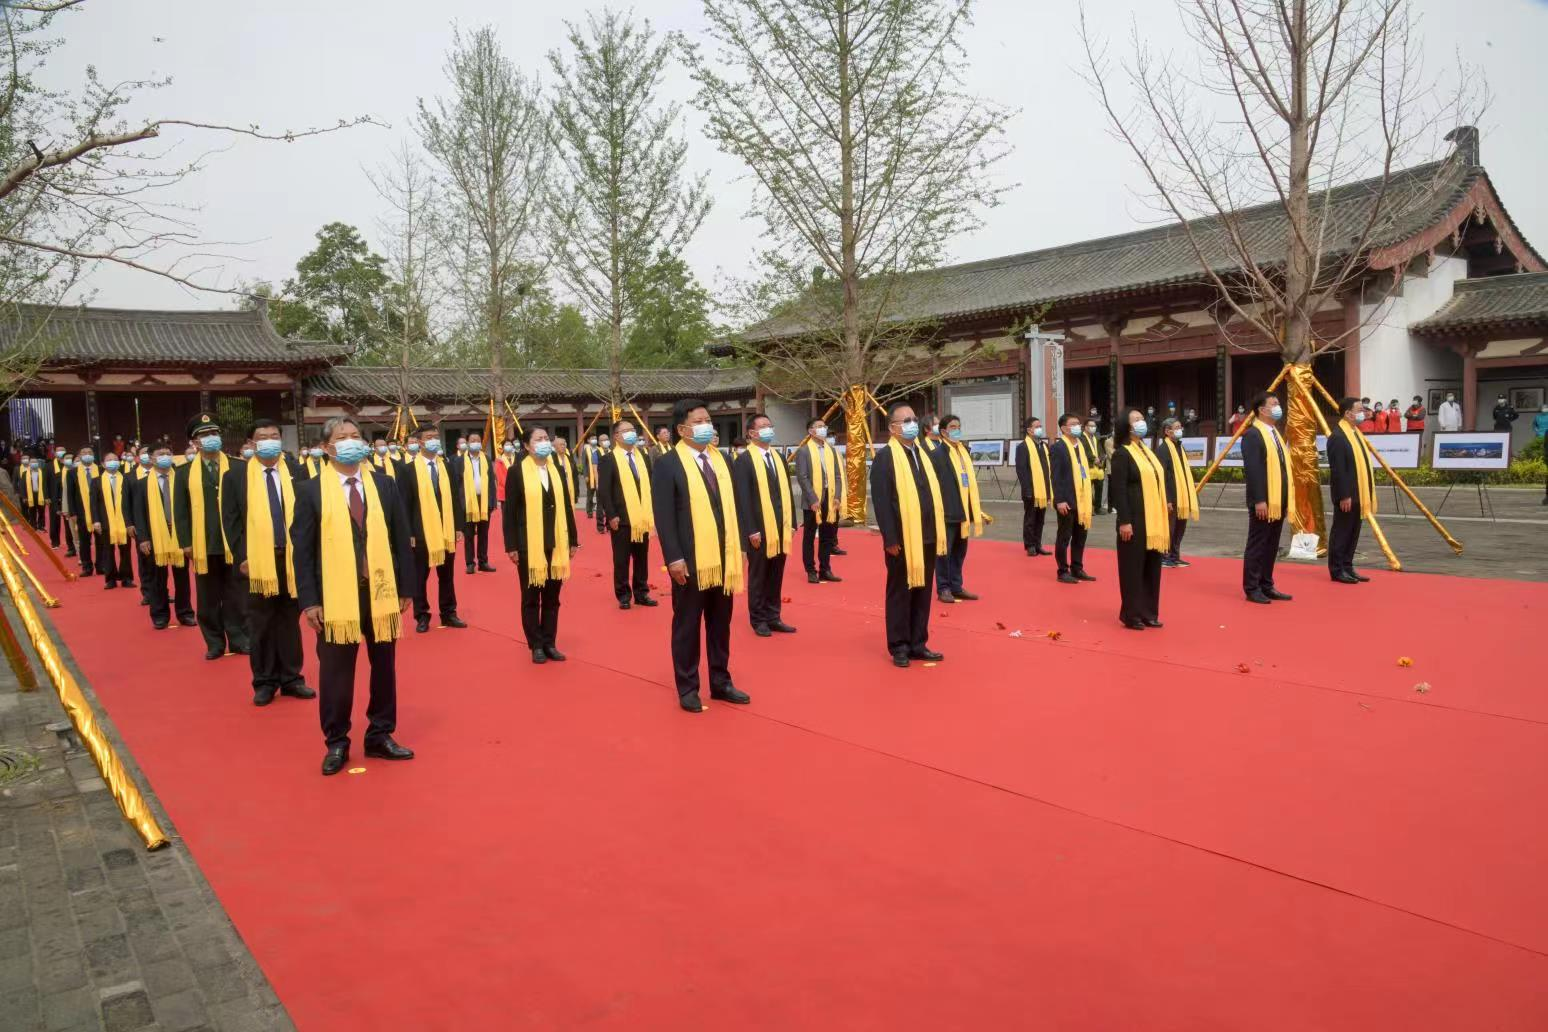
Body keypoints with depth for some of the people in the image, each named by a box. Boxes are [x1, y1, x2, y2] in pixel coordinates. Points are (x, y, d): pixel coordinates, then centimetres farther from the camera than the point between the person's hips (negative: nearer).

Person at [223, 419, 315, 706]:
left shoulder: (296, 472, 4)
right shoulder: (236, 475, 2)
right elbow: (230, 518, 0)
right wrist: (240, 556, -8)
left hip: (292, 557, 1)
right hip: (256, 560, -1)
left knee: (290, 621, 9)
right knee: (260, 625, 6)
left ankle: (291, 678, 19)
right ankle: (264, 682, 16)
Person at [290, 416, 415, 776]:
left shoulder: (385, 484, 4)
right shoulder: (311, 490, -3)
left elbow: (401, 540, 5)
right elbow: (302, 549, -4)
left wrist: (406, 588, 2)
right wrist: (308, 600, -9)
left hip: (381, 591, 2)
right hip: (335, 596, -2)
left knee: (384, 666, 12)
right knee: (335, 672, 8)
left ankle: (380, 736, 26)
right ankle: (336, 743, 22)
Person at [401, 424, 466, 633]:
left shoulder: (448, 466, 6)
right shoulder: (409, 469, -6)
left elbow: (455, 498, 8)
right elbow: (405, 503, -6)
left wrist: (459, 526, 4)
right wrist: (409, 533, -10)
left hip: (446, 530, 4)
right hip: (421, 532, -4)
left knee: (447, 575, 11)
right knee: (420, 577, 6)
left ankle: (448, 613, 21)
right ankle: (422, 616, 16)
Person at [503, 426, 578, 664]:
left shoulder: (557, 471, 8)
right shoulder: (516, 472, -5)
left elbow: (567, 506, 10)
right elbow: (509, 511, -6)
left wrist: (572, 540, 8)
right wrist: (511, 546, -9)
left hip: (556, 544, 4)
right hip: (529, 545, -4)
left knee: (552, 598, 9)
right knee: (531, 598, 6)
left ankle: (550, 643, 18)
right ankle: (536, 645, 15)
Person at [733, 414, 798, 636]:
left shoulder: (779, 457, 14)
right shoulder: (743, 460, -8)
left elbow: (786, 492, 15)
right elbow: (743, 499, -12)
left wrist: (791, 523, 9)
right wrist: (751, 530, -16)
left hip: (780, 528, 6)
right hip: (759, 530, -6)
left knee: (776, 577, 12)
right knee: (758, 576, 5)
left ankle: (774, 617, 21)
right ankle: (759, 620, 15)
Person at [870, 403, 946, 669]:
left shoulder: (924, 453, 13)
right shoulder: (885, 457, -8)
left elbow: (935, 493, 16)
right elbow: (880, 501, -13)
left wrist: (940, 531, 11)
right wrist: (890, 538, -17)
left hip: (927, 538, 6)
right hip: (902, 539, -6)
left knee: (923, 593, 12)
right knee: (900, 593, 4)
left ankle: (918, 643, 21)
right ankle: (899, 646, 14)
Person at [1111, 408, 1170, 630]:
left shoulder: (1147, 451, 16)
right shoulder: (1122, 454, -9)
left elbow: (1156, 482, 19)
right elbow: (1119, 490, -15)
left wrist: (1163, 515, 15)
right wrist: (1124, 521, -20)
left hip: (1153, 519, 8)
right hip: (1135, 520, -8)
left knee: (1152, 567, 11)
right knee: (1133, 566, -1)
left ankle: (1148, 612, 20)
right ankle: (1131, 614, 7)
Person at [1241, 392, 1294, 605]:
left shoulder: (1276, 433, 17)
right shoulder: (1252, 434, -11)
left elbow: (1283, 467, 20)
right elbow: (1253, 470, -18)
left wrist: (1287, 499, 16)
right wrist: (1259, 500, -22)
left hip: (1278, 501, 9)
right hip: (1263, 502, -9)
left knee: (1272, 546, 12)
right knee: (1257, 545, -3)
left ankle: (1266, 586, 19)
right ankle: (1251, 589, 3)